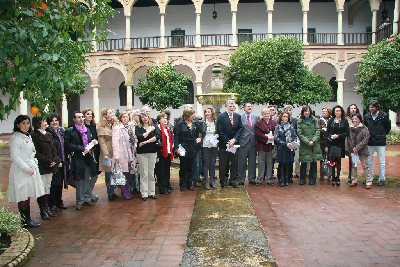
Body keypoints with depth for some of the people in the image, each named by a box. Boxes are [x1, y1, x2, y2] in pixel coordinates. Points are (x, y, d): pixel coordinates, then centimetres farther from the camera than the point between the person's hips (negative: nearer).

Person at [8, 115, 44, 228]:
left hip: (31, 169, 8)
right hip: (21, 171, -8)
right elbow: (15, 156, -17)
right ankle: (25, 221, 4)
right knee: (23, 197, -3)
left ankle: (27, 219, 19)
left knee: (28, 196, 12)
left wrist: (34, 166, 9)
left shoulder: (28, 136, 15)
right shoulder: (15, 138, -11)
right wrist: (27, 169, -17)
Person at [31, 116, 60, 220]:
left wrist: (56, 160, -1)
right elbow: (35, 153, -14)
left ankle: (47, 208, 21)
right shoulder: (34, 136, -9)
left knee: (48, 188, 12)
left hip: (50, 166, 6)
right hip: (41, 166, -6)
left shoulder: (48, 135, 12)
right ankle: (43, 211, 8)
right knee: (42, 189, -1)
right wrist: (47, 161, -17)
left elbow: (53, 149, 13)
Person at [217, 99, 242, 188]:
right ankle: (223, 181, 14)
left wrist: (234, 139, -10)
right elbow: (219, 131, -8)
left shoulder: (238, 116, 6)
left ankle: (233, 180, 17)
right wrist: (227, 142, -12)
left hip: (234, 143, 3)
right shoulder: (221, 116, -5)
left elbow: (239, 129, 4)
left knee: (234, 163, 7)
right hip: (223, 144, -3)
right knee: (223, 164, 4)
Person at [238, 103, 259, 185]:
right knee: (242, 162, 3)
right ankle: (241, 179, 13)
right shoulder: (240, 117, -3)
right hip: (243, 142, -3)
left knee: (252, 162, 10)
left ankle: (252, 179, 20)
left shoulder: (256, 117, 9)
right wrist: (238, 140, -11)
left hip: (253, 142, 4)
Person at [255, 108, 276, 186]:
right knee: (261, 164, 4)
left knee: (270, 164, 8)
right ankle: (259, 179, 13)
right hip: (262, 146, -3)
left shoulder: (274, 123, 9)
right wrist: (267, 138, -16)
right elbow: (257, 134, -9)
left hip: (270, 146, 3)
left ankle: (269, 179, 16)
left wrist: (273, 137, -11)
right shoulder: (259, 123, -2)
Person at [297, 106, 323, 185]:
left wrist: (313, 141, -11)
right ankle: (302, 179, 12)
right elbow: (299, 134, -4)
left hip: (314, 144, 2)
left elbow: (317, 131, 2)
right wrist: (307, 141, -13)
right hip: (304, 145, -2)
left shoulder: (314, 120, 8)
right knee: (303, 163, 0)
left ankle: (312, 179, 15)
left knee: (313, 162, 5)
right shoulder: (300, 121, 2)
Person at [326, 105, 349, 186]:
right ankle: (333, 178, 6)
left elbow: (347, 133, 0)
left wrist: (338, 136, -15)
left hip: (340, 144, -1)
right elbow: (327, 133, 5)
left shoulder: (344, 121, 3)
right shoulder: (330, 121, 7)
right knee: (332, 161, -1)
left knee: (338, 161, 3)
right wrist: (326, 145, 1)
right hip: (331, 143, 1)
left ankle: (337, 178, 11)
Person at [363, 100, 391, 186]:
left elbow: (388, 127, 5)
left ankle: (381, 179, 14)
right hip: (370, 142, 3)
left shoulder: (384, 115, -7)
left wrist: (383, 135, 6)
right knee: (369, 161, 8)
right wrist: (368, 135, 7)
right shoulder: (366, 116, 1)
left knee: (382, 162, 5)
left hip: (381, 142, -3)